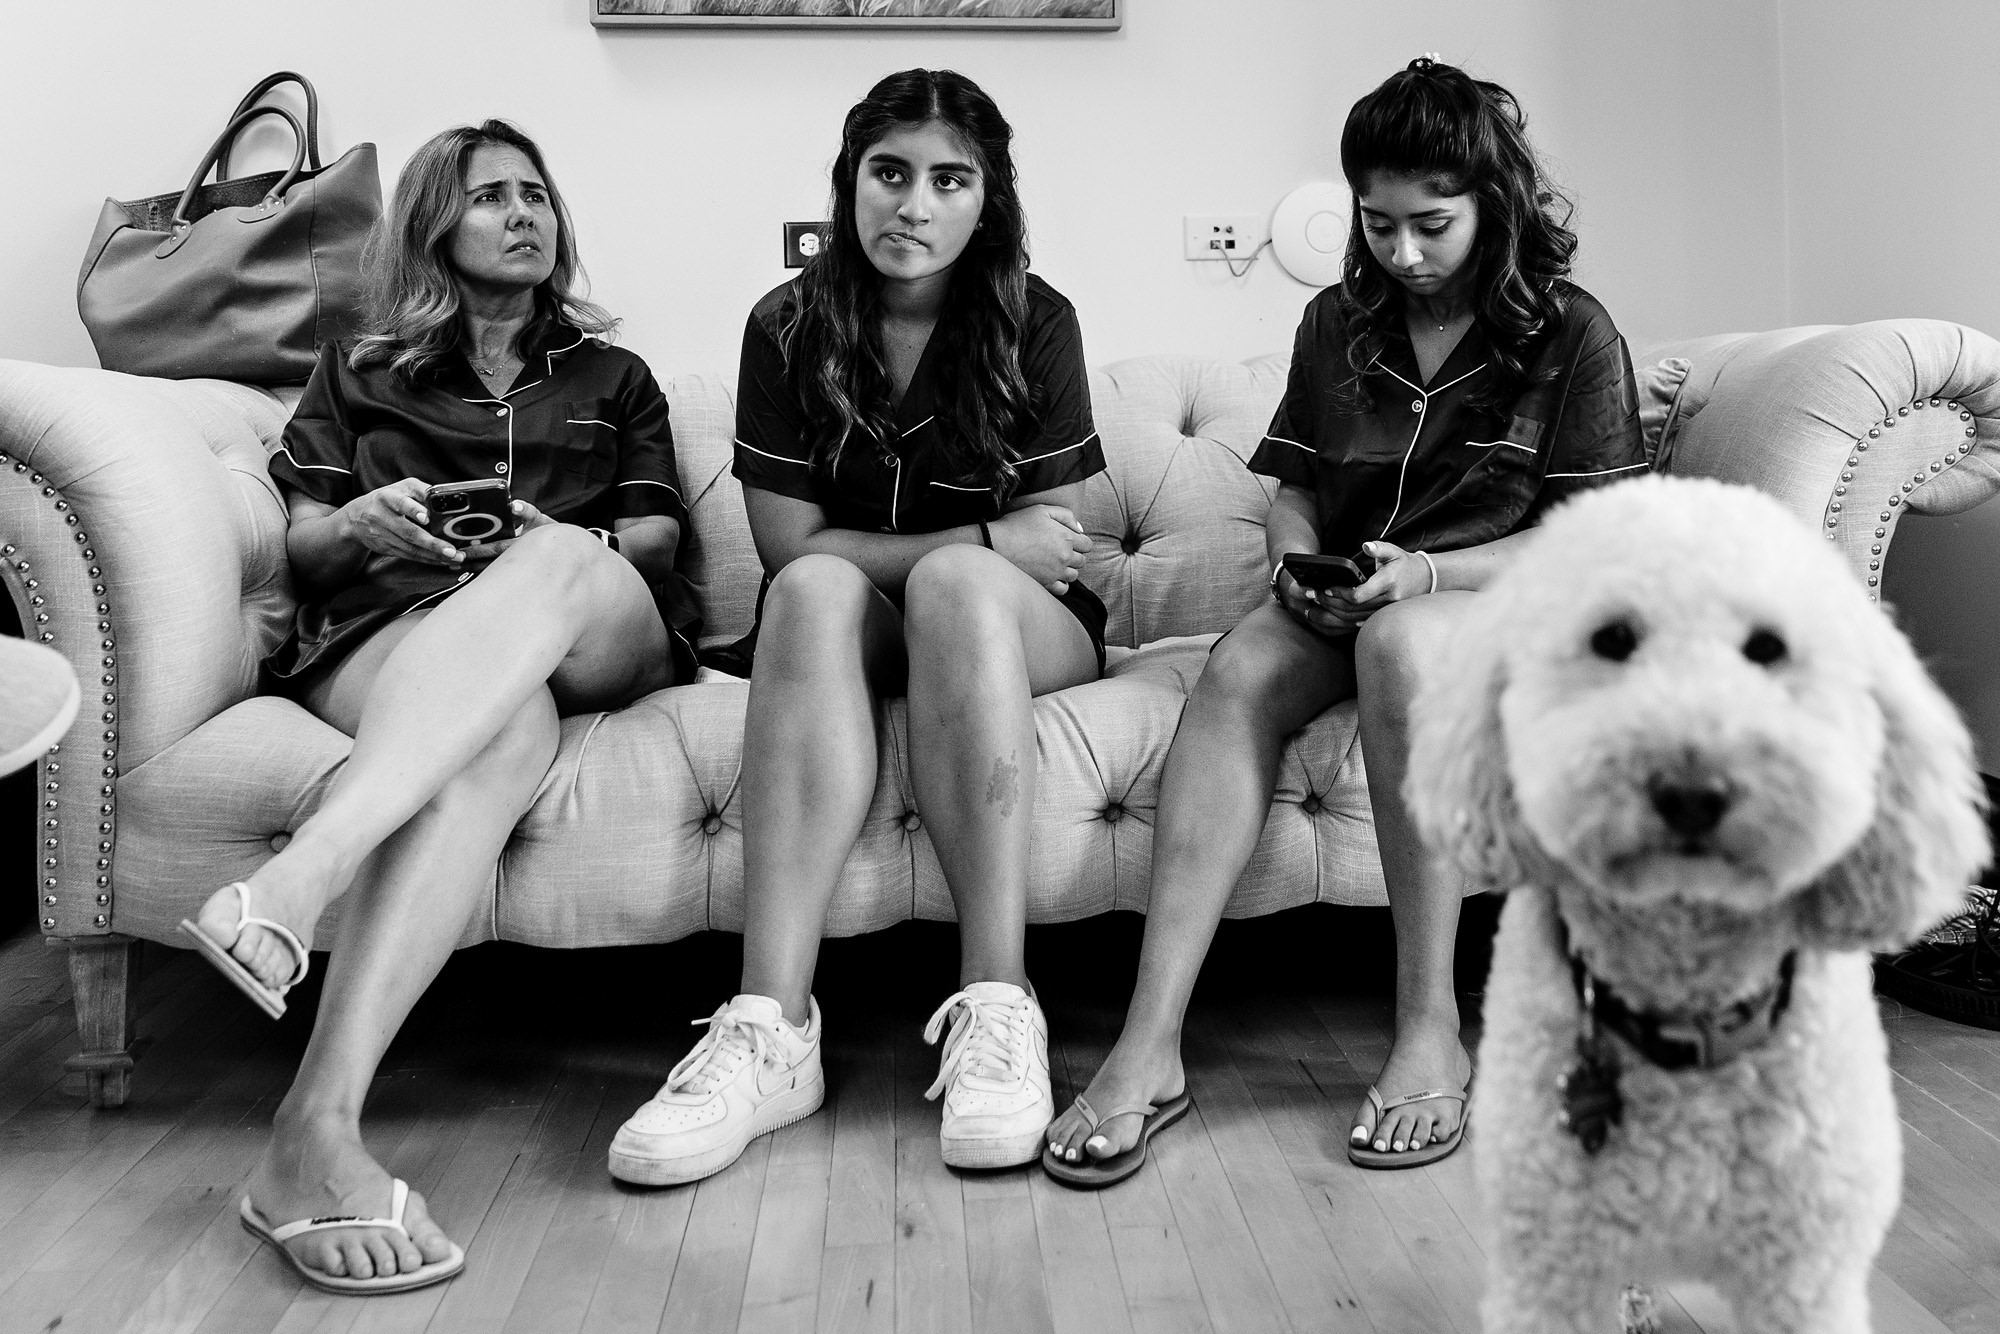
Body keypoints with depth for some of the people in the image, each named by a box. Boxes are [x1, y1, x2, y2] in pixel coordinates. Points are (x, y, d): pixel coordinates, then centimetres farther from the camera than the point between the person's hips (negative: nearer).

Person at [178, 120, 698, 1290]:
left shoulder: (614, 377, 31)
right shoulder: (358, 373, 29)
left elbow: (656, 542, 16)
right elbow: (305, 547, 19)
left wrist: (558, 550, -7)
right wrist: (363, 524, -7)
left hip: (597, 642, 1)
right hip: (387, 635, -1)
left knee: (561, 564, -39)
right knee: (501, 726, -41)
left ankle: (297, 880, -58)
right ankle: (323, 1135, -58)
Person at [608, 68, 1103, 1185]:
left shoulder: (1034, 324, -3)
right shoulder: (789, 328, -1)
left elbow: (1063, 552, -3)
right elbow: (789, 544, -8)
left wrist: (962, 565, -16)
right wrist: (986, 539, -14)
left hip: (1025, 633, 0)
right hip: (850, 632, 1)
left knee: (953, 583, -34)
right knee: (814, 592, -33)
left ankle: (998, 1010, -40)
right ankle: (773, 1029, -44)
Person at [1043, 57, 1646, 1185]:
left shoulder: (1573, 336, 0)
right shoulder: (1338, 325, 13)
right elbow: (1294, 491, 18)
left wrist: (1426, 571, -19)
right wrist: (1301, 567, -5)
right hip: (1345, 607, 4)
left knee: (1399, 642, -39)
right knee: (1239, 671, -31)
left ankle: (1433, 1032, -34)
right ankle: (1151, 1041, -39)